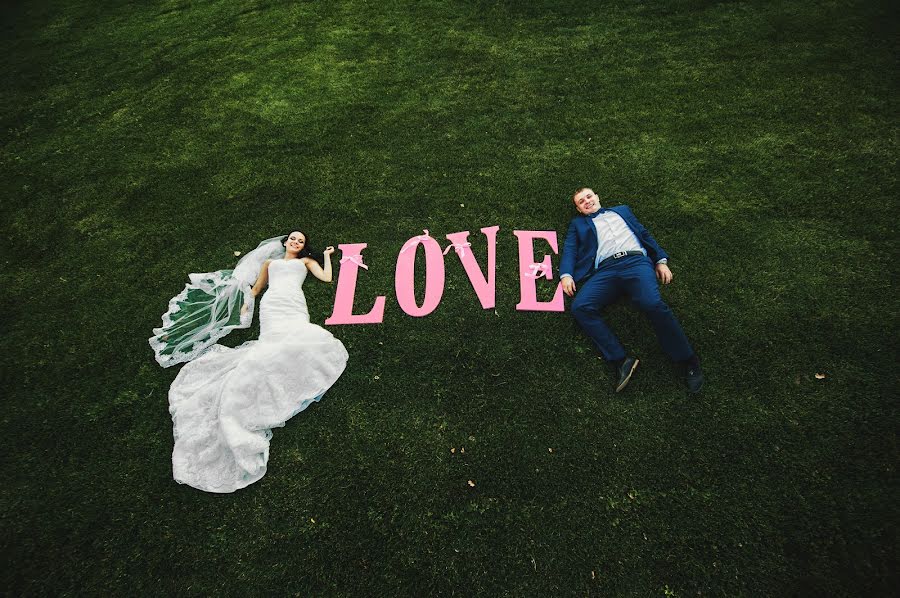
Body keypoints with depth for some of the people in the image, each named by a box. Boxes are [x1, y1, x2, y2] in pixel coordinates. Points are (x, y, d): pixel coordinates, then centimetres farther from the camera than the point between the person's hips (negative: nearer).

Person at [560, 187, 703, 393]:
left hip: (636, 262, 0)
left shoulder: (621, 210, 33)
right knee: (579, 307, -28)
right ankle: (621, 360, -27)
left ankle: (688, 361, -15)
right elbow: (569, 250, 14)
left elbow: (644, 233, 26)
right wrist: (566, 274, -7)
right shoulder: (578, 224, 29)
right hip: (605, 269, 1)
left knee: (654, 304, -30)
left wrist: (661, 260, 10)